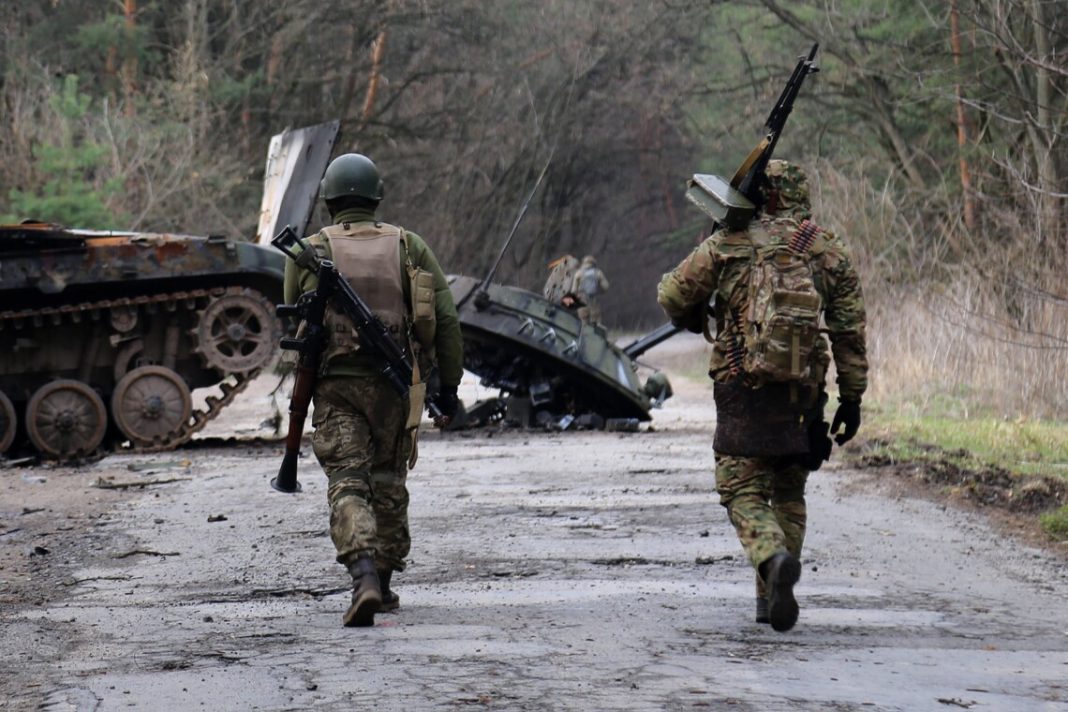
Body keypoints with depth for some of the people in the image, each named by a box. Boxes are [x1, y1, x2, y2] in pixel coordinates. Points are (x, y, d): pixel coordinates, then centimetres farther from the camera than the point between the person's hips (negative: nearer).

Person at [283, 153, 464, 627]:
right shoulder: (408, 247, 6)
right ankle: (383, 586, 24)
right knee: (388, 482, 18)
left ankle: (364, 578, -30)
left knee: (348, 486, -7)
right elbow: (446, 319, 1)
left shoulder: (309, 253, 4)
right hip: (395, 383, 2)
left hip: (335, 384, -2)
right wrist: (448, 386, 6)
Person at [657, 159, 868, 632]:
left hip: (744, 389, -3)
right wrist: (852, 397, 10)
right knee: (788, 494, 17)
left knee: (744, 492, 1)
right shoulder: (829, 250, 7)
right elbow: (850, 329, 5)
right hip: (803, 394, 3)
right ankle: (772, 599, 16)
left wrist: (694, 321, 25)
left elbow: (672, 295, 3)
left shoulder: (729, 243, 0)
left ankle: (775, 559, -28)